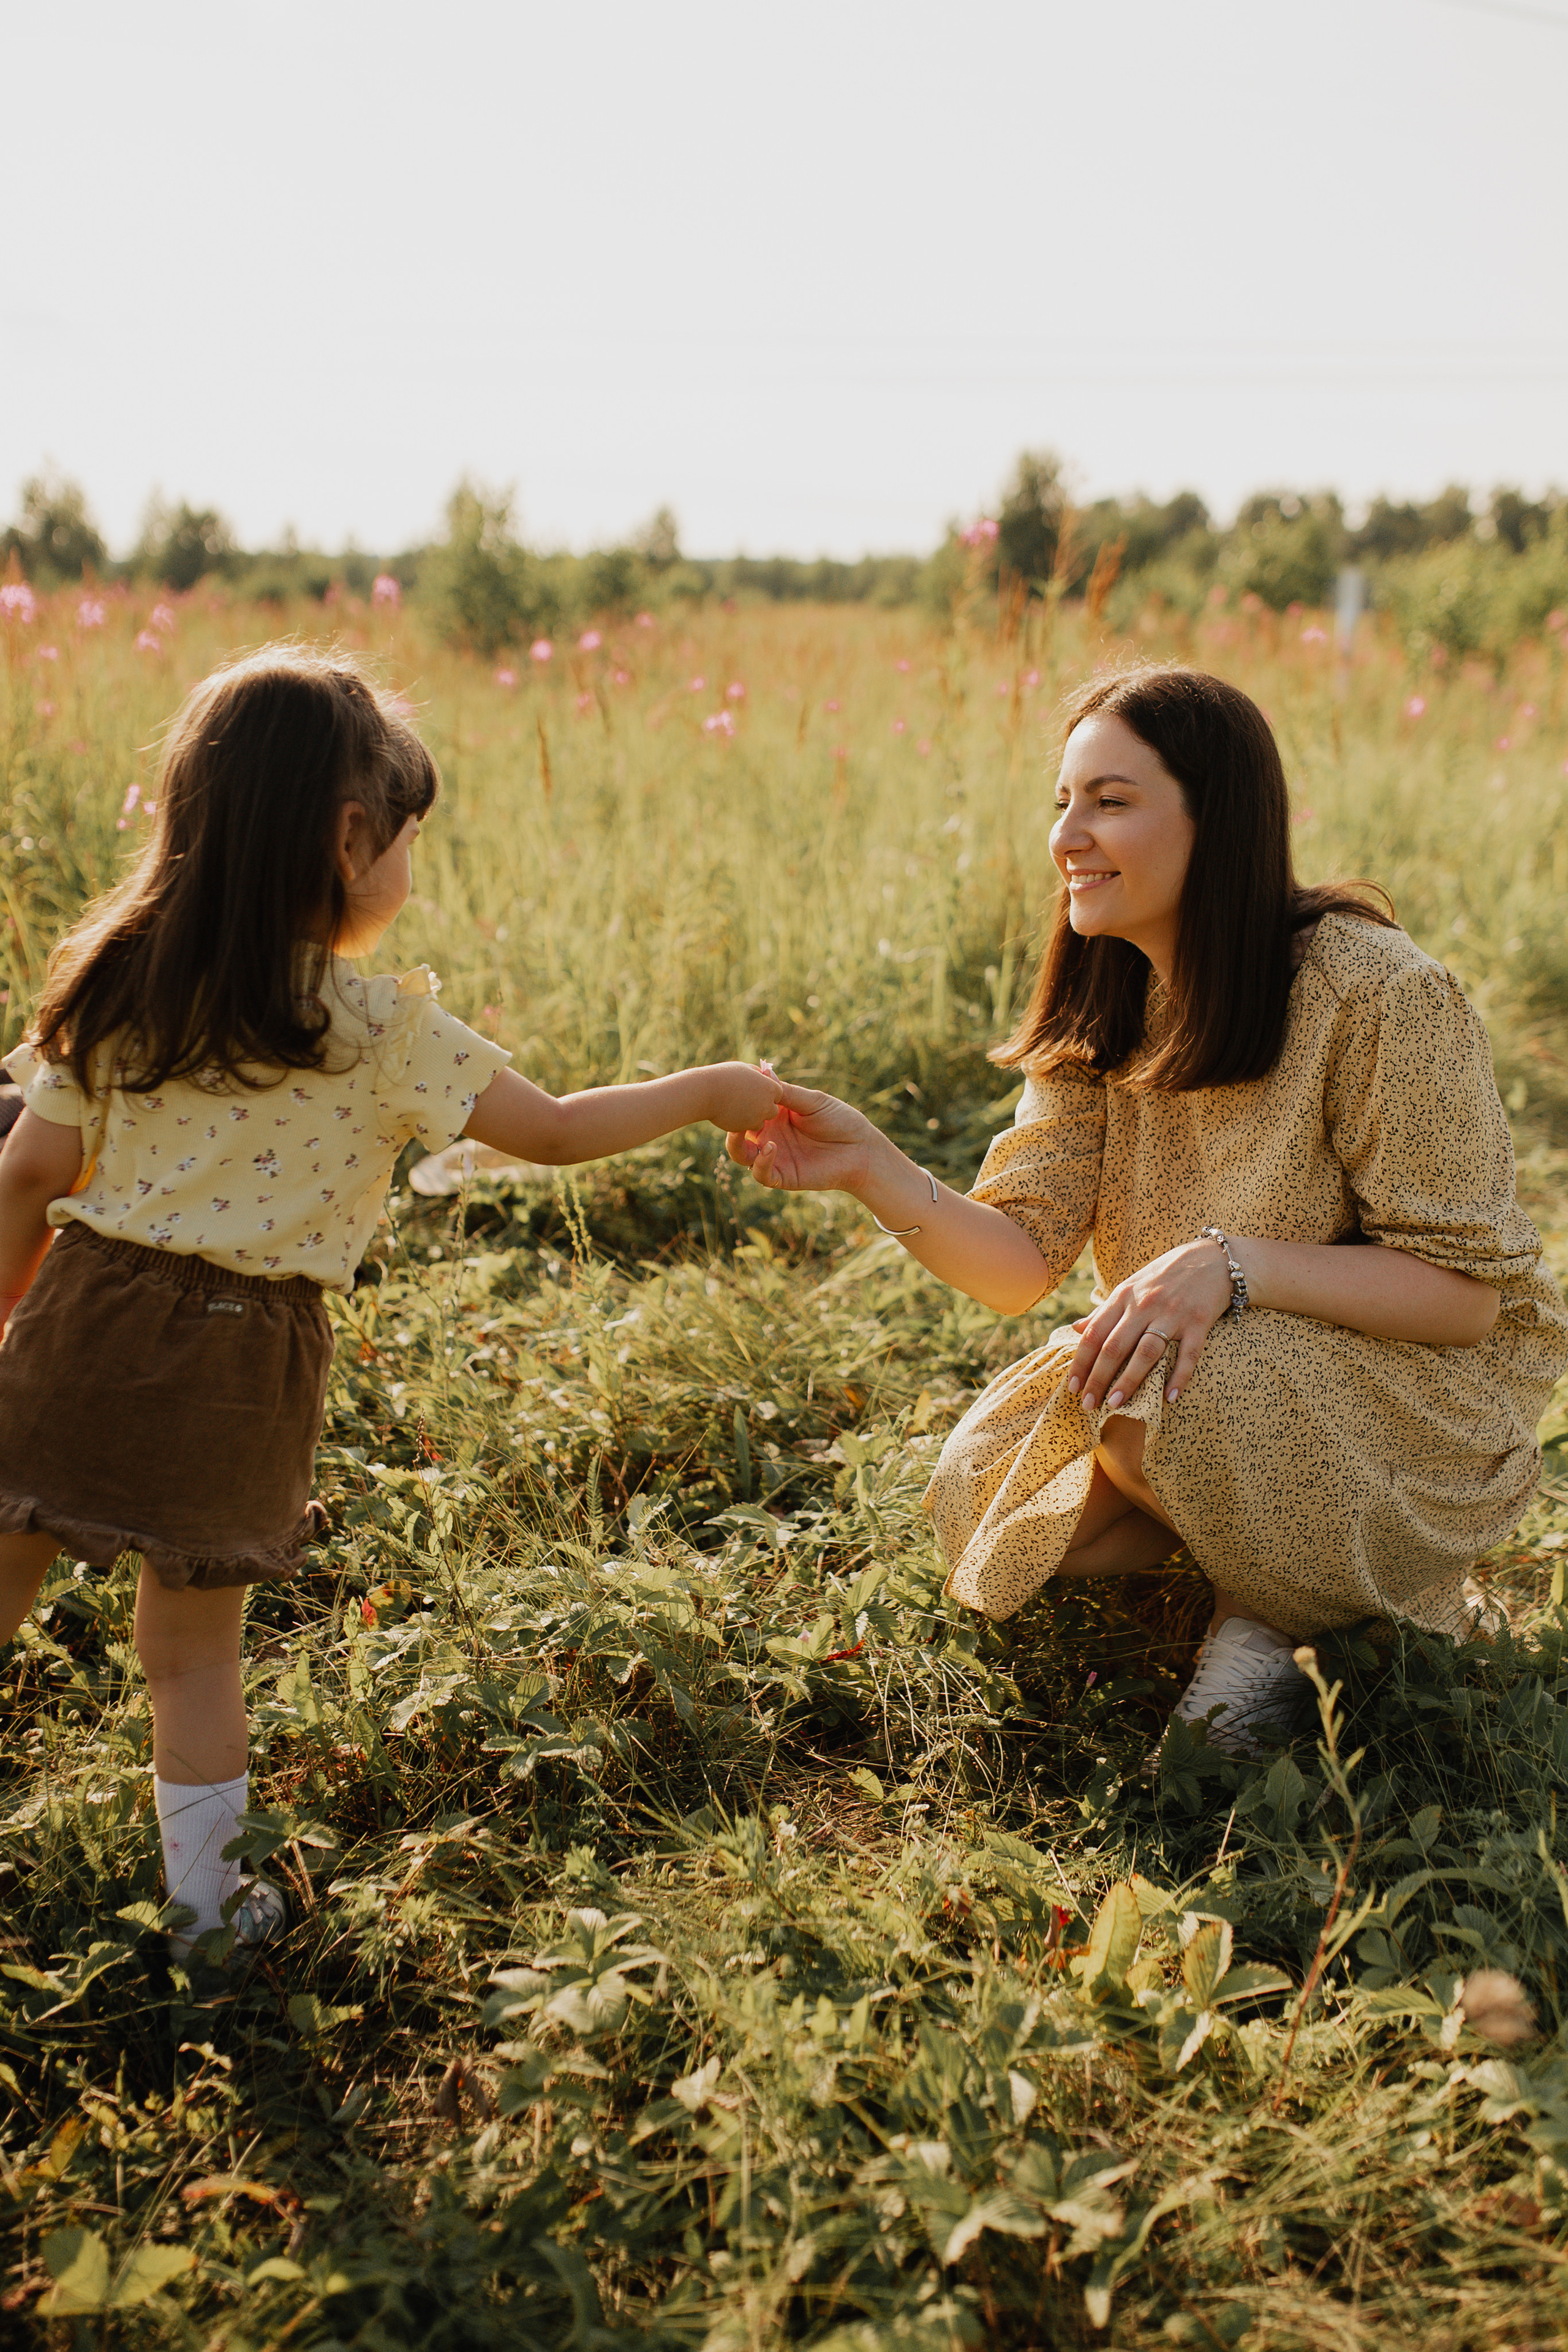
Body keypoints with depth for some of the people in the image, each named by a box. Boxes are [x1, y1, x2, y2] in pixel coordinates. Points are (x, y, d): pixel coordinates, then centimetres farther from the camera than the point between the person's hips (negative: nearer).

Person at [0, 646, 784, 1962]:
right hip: (234, 1367, -2)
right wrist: (710, 1093, 10)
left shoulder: (116, 991, 2)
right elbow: (555, 1131, -3)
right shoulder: (383, 1031, -9)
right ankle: (204, 1901, 29)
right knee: (195, 1643, 14)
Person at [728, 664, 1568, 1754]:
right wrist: (872, 1168, -26)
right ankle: (1243, 1527, 9)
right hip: (1217, 1383, 6)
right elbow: (1021, 1259, -8)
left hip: (1418, 1402, -6)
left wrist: (1233, 1264, -33)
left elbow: (1468, 1291, -19)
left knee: (1149, 1394, -33)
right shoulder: (1105, 1009, -1)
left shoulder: (1380, 995, -21)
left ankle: (1287, 1606, -2)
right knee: (983, 1494, -13)